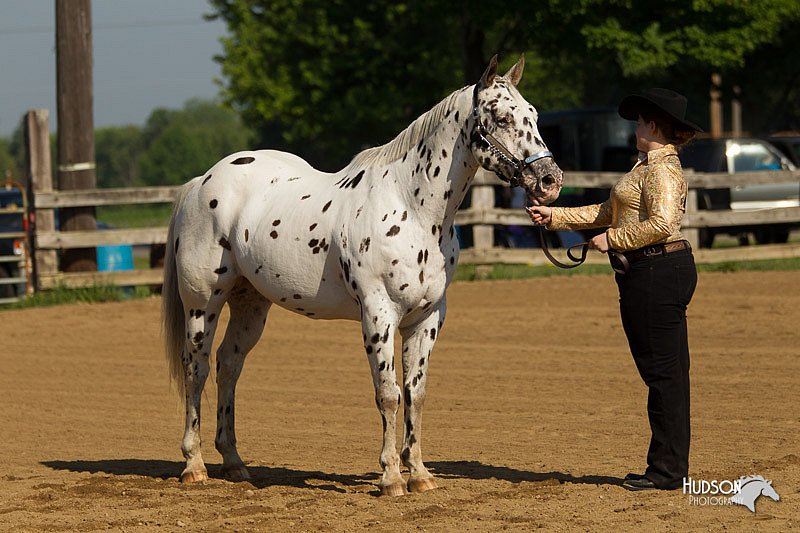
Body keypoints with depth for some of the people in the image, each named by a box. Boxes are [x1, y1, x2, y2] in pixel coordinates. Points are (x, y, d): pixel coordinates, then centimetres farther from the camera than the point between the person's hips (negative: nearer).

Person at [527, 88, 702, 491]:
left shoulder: (660, 169, -13)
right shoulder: (648, 166, 20)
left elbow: (662, 223, -26)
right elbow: (608, 213, 24)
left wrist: (613, 240, -16)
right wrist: (555, 217, 21)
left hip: (657, 272, -11)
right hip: (653, 274, 11)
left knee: (663, 371, -7)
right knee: (666, 372, 12)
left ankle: (668, 471, -3)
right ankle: (668, 467, 17)